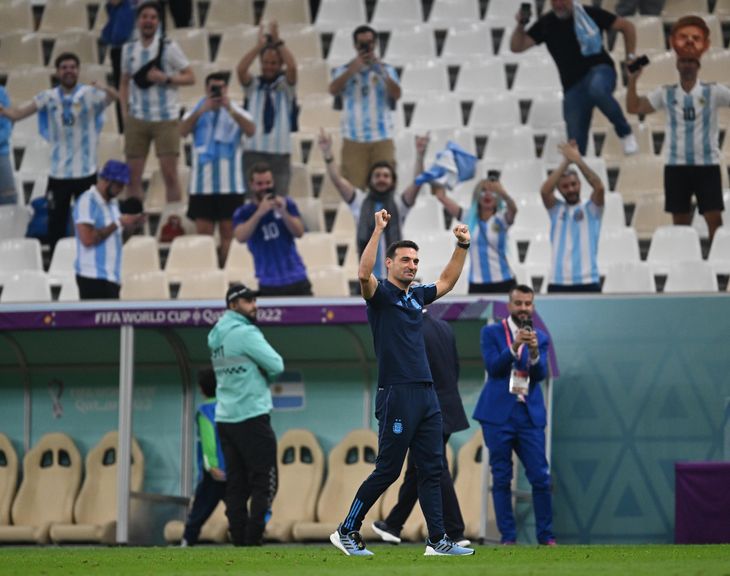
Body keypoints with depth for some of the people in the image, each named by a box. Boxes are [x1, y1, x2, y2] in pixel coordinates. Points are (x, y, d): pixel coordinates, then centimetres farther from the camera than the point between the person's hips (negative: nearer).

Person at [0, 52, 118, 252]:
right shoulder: (48, 98, 1)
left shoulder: (90, 94, -4)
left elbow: (113, 96, -23)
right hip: (58, 173, 2)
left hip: (86, 172, -2)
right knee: (56, 224, 5)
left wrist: (105, 89, -47)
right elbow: (17, 113, -9)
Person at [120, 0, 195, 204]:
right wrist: (125, 111, 7)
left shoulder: (169, 47, -2)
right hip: (137, 119, 3)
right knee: (133, 174, 2)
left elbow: (190, 77, -1)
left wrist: (166, 78, -17)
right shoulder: (129, 49, 9)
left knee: (170, 173, -4)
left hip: (166, 118, -3)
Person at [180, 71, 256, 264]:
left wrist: (230, 109, -22)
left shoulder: (236, 111, 7)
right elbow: (183, 131, -7)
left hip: (230, 183, -1)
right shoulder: (197, 111, 10)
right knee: (203, 232, -2)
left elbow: (251, 130, -12)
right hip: (202, 183, 1)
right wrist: (202, 111, -19)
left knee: (229, 232, -1)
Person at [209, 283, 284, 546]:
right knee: (264, 480, -5)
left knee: (236, 483, 8)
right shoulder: (245, 333, -13)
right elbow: (276, 366, -13)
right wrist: (265, 377, 6)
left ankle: (238, 535, 4)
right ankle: (253, 536, -12)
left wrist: (259, 378, 5)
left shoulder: (216, 336, 13)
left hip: (225, 418, 8)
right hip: (252, 416, -8)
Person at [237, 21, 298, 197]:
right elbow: (240, 70, -13)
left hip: (281, 152, 0)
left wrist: (278, 42, -18)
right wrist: (259, 45, -20)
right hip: (254, 151, 0)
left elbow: (292, 67, -15)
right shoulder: (253, 85, 7)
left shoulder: (285, 84, 6)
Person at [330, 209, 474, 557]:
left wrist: (462, 246, 20)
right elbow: (363, 274, -25)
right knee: (387, 470, -4)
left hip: (426, 395, 8)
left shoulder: (417, 296, 17)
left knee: (432, 469, 4)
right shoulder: (380, 294, -4)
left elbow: (447, 281, 32)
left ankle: (438, 540, 5)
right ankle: (347, 531, 6)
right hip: (397, 394, -8)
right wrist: (378, 230, -29)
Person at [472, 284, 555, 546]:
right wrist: (514, 346, -22)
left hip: (529, 415, 2)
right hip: (498, 414, -2)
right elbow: (493, 367, -8)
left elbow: (540, 374, -3)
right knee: (502, 478, 0)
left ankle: (545, 536, 6)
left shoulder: (540, 338, 10)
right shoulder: (491, 333, 5)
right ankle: (508, 537, 4)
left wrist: (534, 352, -22)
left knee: (540, 477, -2)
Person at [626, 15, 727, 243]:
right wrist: (633, 79, -8)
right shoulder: (666, 94, 6)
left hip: (707, 164, -1)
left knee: (714, 219, -6)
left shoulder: (713, 92, 3)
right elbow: (634, 107, 3)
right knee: (680, 221, 6)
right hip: (677, 165, 1)